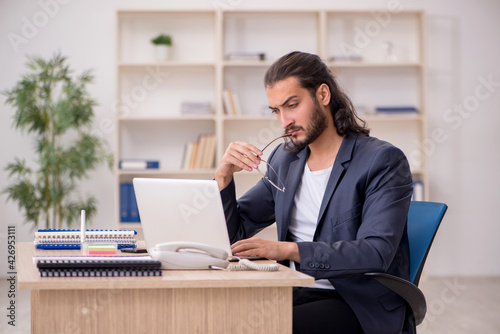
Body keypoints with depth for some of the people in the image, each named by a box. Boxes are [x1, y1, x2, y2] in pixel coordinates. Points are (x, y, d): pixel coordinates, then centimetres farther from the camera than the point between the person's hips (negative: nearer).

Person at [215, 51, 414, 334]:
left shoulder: (383, 161, -7)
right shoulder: (284, 160, 13)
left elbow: (376, 252, -21)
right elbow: (232, 235, 14)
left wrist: (289, 249, -30)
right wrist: (224, 175, -3)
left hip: (363, 308, -5)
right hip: (298, 294, 6)